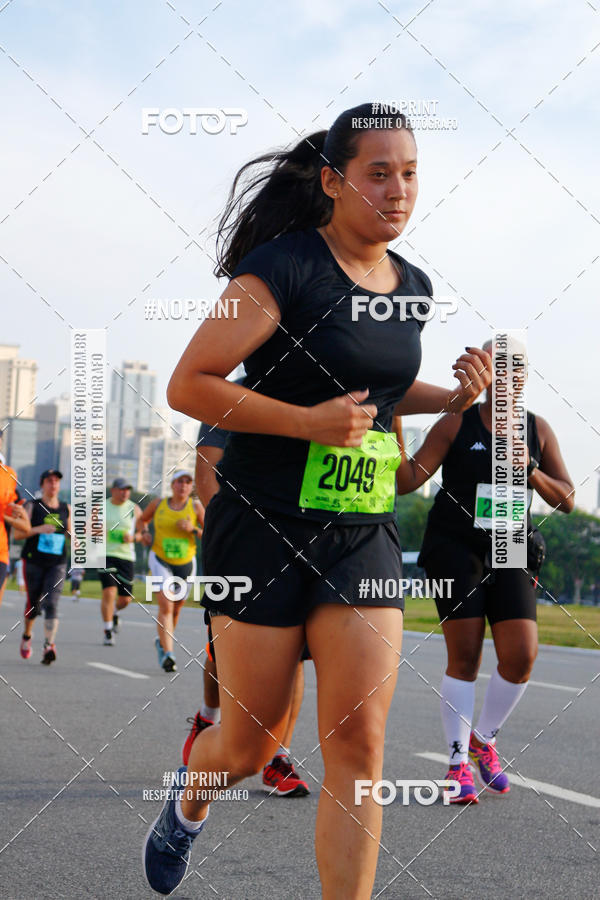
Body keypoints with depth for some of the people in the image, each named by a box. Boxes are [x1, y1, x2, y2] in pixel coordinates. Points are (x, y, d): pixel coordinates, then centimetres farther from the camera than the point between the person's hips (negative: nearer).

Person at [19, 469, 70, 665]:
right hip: (34, 561, -1)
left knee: (51, 603, -15)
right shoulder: (32, 506, 0)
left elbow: (69, 531, 21)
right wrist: (38, 529, -21)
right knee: (34, 603, 7)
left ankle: (49, 645, -23)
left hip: (57, 563, 1)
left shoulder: (66, 508, 9)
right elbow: (19, 533, -6)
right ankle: (26, 636, 35)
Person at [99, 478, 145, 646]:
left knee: (125, 598, 4)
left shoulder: (134, 509, 5)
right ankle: (108, 632, -7)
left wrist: (133, 538, -11)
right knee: (109, 592, -16)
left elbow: (143, 533, 10)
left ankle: (115, 613, 40)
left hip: (127, 556, 2)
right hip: (106, 554, -2)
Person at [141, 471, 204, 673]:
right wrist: (143, 534, 0)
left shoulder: (196, 507, -3)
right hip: (161, 560, -2)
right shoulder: (158, 504, 0)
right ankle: (167, 654, -23)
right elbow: (142, 520, 19)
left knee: (176, 608, 15)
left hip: (186, 563, 2)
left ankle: (162, 641, 42)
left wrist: (194, 529, -19)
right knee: (165, 605, -18)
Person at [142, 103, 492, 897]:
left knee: (359, 744, -6)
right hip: (264, 529, -5)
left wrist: (453, 399, 9)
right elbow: (188, 385, -14)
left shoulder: (413, 287, 9)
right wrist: (310, 421, -22)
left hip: (364, 534, 5)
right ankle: (189, 803, 43)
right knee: (254, 744, 8)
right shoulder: (284, 268, -12)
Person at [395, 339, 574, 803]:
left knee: (521, 657, -7)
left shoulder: (538, 430, 7)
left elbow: (566, 500, 7)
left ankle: (483, 740, 18)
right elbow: (408, 480, -10)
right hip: (455, 550, -3)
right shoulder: (456, 424, -3)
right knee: (464, 658, -7)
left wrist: (532, 473, -12)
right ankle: (458, 763, 6)